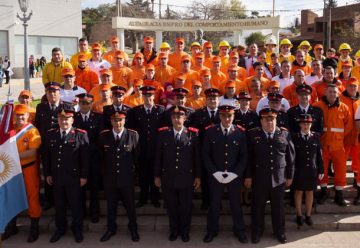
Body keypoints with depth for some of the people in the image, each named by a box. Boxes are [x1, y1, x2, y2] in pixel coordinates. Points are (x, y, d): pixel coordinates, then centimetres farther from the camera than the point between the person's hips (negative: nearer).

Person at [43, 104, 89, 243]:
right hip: (56, 177, 3)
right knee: (59, 205, 15)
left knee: (76, 204, 10)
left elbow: (85, 158, -7)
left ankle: (77, 229, 27)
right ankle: (60, 229, 31)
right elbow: (46, 156, 9)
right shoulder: (50, 134, 4)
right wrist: (47, 174, 6)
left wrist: (84, 176, -9)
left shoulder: (81, 135, -8)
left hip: (74, 177, -3)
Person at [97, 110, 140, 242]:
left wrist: (134, 169, 6)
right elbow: (100, 156, 7)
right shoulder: (103, 136, -6)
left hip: (127, 178, -1)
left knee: (130, 206, 15)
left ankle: (133, 229, 36)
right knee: (111, 206, 18)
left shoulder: (133, 135, -12)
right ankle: (111, 229, 38)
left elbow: (137, 155, 0)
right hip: (109, 178, 2)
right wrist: (105, 169, 10)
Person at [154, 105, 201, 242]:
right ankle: (174, 230, 35)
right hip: (168, 177, 1)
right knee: (171, 206, 14)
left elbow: (197, 157, -1)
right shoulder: (163, 133, -3)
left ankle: (185, 231, 33)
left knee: (186, 207, 12)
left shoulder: (193, 133, -6)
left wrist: (198, 176, 0)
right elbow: (158, 156, 3)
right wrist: (157, 175, 3)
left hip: (186, 178, -1)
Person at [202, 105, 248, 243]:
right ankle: (212, 230, 28)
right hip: (215, 176, 0)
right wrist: (215, 172, -11)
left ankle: (239, 230, 30)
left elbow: (244, 156, -2)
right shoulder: (210, 132, -3)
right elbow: (205, 154, -2)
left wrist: (234, 173, -11)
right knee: (214, 204, 11)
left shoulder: (240, 132, -3)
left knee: (236, 204, 13)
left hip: (235, 176, 0)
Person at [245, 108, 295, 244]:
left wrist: (289, 176, 4)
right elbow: (248, 157, -1)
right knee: (258, 206, 10)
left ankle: (279, 232, 30)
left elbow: (290, 157, 5)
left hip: (279, 178, 1)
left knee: (278, 206, 12)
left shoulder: (285, 134, 1)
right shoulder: (253, 134, -2)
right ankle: (257, 232, 27)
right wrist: (248, 176, -3)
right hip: (259, 178, -1)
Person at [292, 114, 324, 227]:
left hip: (312, 171, 2)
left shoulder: (316, 137, 1)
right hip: (299, 170, -2)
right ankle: (299, 215, 22)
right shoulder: (294, 137, -5)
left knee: (310, 193, 11)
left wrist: (321, 170, 1)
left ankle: (308, 215, 25)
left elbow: (319, 155, 3)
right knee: (299, 192, 9)